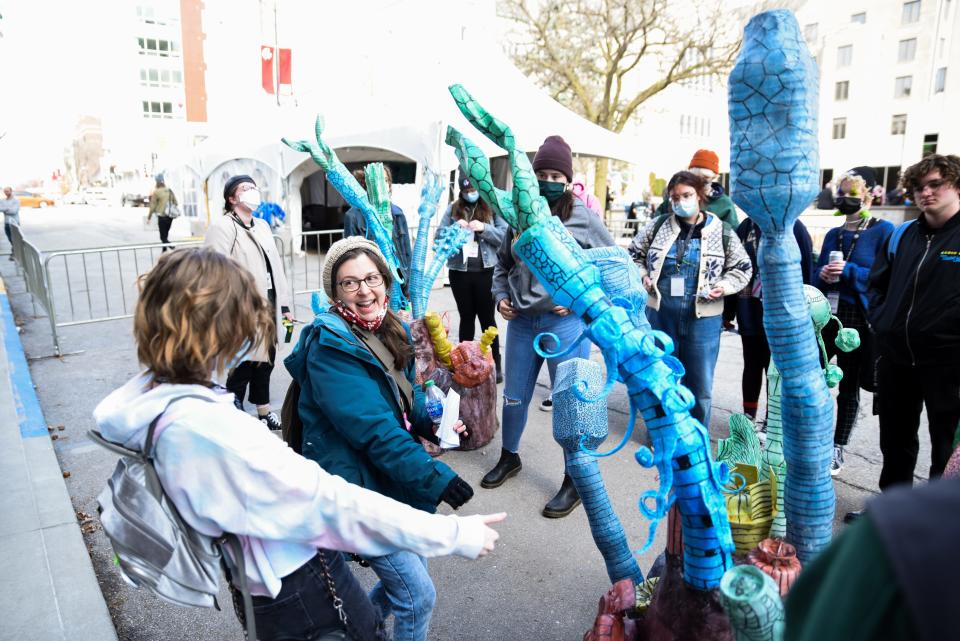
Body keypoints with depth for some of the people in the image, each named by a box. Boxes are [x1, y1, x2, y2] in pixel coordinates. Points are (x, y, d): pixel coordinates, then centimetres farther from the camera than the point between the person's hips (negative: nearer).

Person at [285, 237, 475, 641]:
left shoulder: (391, 330, 3)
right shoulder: (330, 346, -22)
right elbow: (372, 428, -27)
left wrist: (432, 423, -6)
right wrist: (436, 477, -27)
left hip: (390, 479, 8)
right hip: (357, 487, -8)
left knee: (403, 579, 22)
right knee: (418, 595, 2)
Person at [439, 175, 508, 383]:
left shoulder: (492, 208, 1)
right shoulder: (453, 209, 7)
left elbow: (505, 236, -6)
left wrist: (484, 228, -19)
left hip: (485, 271, -2)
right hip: (459, 272, 2)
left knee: (487, 318, 5)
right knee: (466, 317, 12)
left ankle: (495, 365, 13)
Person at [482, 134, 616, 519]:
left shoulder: (584, 218, -5)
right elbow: (503, 263, 19)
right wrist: (500, 297, 4)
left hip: (565, 324, -4)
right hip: (521, 322, 4)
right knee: (514, 397, 17)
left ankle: (575, 481, 22)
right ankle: (509, 457, 42)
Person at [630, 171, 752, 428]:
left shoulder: (721, 232, 0)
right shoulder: (658, 226, 2)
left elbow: (742, 267, 8)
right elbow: (635, 254, 15)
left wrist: (725, 286, -9)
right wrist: (643, 276, -2)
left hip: (703, 319, -1)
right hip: (660, 315, 1)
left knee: (700, 385, 7)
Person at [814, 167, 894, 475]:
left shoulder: (883, 230, -4)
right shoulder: (833, 235, 13)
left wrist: (850, 271, -20)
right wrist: (822, 275, -7)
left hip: (858, 320, -4)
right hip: (825, 316, 4)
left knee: (848, 387, 7)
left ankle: (837, 450, 18)